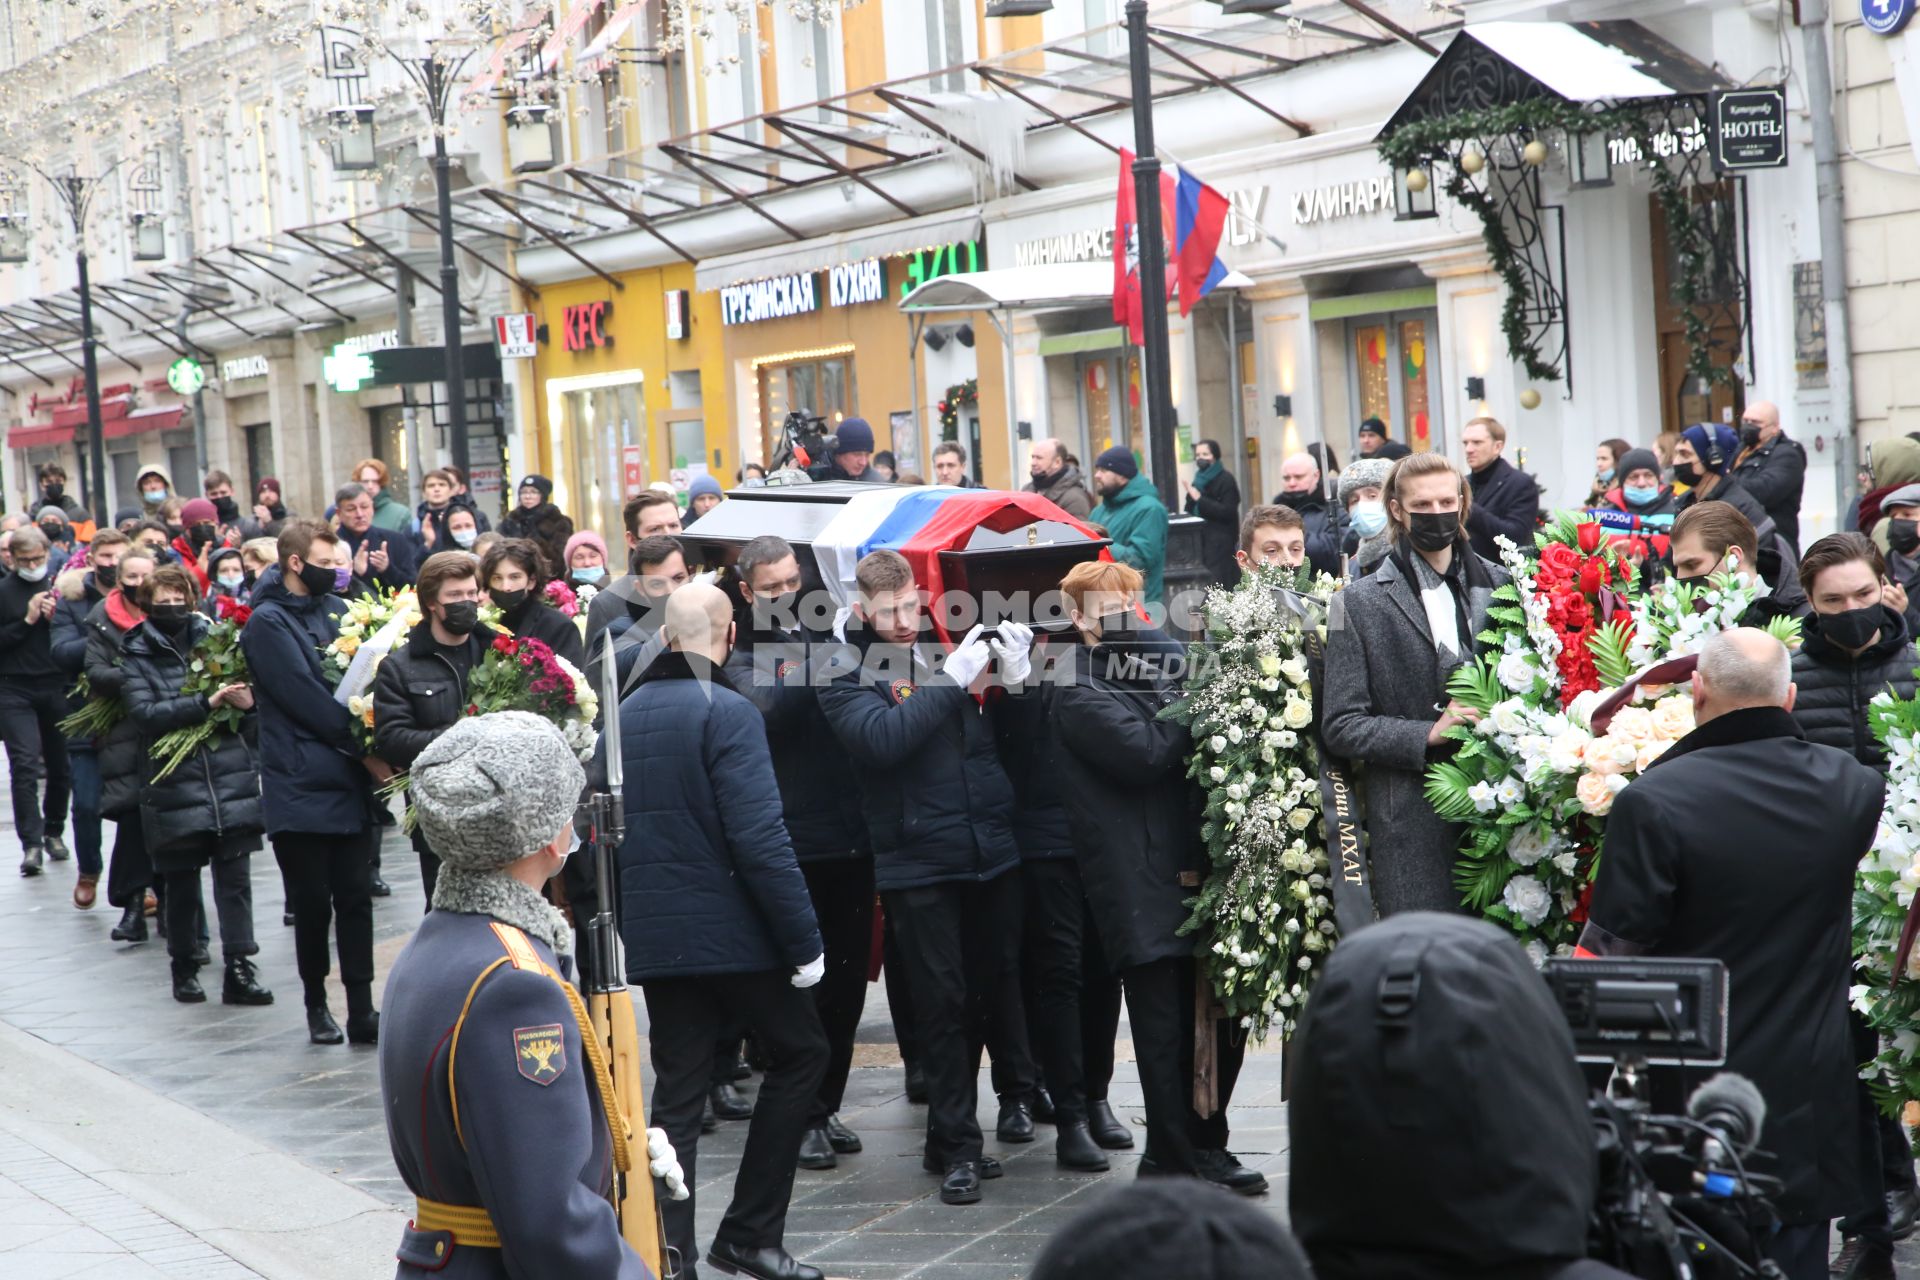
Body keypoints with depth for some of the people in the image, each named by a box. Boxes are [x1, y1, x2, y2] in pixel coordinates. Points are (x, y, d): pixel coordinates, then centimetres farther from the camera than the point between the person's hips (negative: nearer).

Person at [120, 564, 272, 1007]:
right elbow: (143, 713, -12)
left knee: (235, 878, -1)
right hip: (176, 783, -2)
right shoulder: (137, 656, 2)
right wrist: (206, 703, -19)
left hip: (231, 778, 2)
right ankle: (184, 967, 23)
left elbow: (244, 695, 16)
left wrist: (247, 701, -8)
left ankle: (239, 970, 1)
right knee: (182, 882, 8)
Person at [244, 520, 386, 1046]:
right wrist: (363, 749, -12)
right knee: (313, 903, 2)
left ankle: (362, 1011, 5)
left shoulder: (337, 609, 14)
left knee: (356, 898, 3)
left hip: (350, 782, 5)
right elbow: (306, 699, -13)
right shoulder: (267, 622, -6)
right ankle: (317, 1005, 17)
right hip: (301, 786, -5)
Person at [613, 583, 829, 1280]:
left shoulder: (626, 712, 9)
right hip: (730, 929, -6)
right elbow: (759, 840, -20)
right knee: (800, 1052, 12)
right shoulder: (726, 711, -14)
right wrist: (804, 939, -16)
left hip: (653, 934, 6)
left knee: (677, 1091, 10)